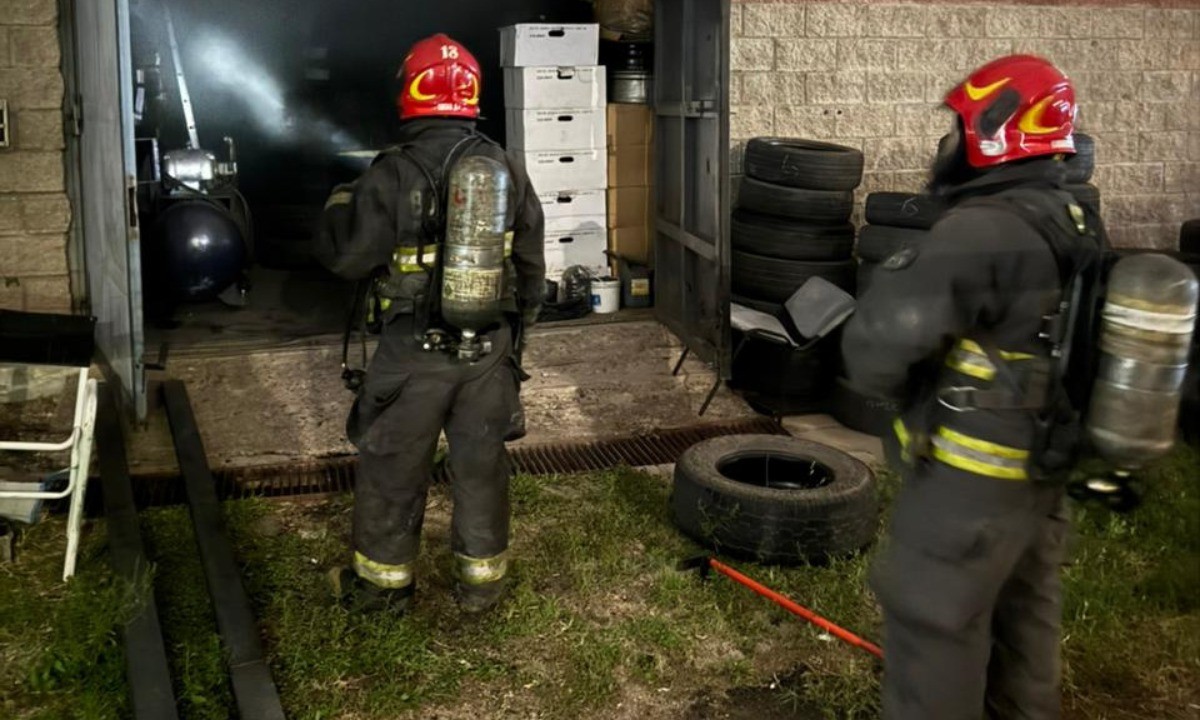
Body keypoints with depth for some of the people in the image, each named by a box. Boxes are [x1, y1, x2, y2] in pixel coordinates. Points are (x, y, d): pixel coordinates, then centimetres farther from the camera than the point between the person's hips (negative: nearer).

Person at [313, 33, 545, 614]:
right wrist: (516, 332, 21)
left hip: (413, 352, -4)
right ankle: (481, 581, 25)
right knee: (481, 465, 14)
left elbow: (343, 257, -12)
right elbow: (530, 265, 8)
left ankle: (384, 580, 25)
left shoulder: (393, 175, -16)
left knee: (393, 468, 12)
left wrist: (339, 205, 8)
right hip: (491, 348, 4)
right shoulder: (506, 169, 0)